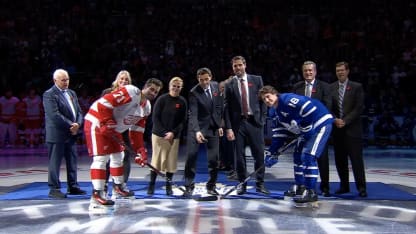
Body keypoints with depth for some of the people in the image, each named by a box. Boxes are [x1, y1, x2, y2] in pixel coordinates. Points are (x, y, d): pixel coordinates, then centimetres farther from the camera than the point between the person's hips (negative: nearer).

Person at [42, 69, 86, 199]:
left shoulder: (72, 93, 17)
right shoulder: (49, 95, -8)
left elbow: (79, 111, 13)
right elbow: (55, 115, -17)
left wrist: (78, 124, -6)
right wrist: (70, 126, -17)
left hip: (72, 134, 8)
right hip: (57, 134, -8)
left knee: (72, 161, 11)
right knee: (55, 162, -2)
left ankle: (73, 186, 20)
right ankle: (54, 189, 4)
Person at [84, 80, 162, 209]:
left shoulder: (146, 108, 8)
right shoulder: (131, 92, -21)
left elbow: (136, 131, 11)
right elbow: (104, 102, -28)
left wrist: (140, 150, 4)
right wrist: (107, 123, -27)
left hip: (113, 129, 10)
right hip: (97, 123, -10)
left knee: (118, 156, 16)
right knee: (101, 158, -15)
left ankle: (118, 188, 33)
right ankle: (97, 195, -15)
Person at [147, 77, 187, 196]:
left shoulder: (182, 102, 3)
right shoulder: (162, 99, -4)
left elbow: (183, 121, 3)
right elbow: (155, 118, -4)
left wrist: (173, 133, -10)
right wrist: (164, 132, -12)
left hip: (174, 136, 2)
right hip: (159, 134, -2)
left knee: (171, 162, 3)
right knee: (156, 160, 0)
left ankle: (168, 186, 15)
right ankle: (151, 185, 10)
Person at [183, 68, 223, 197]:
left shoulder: (216, 86, 1)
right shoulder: (194, 93, -16)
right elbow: (193, 114, -25)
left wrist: (220, 124, 7)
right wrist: (197, 131, -38)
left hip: (213, 127, 4)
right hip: (197, 128, -4)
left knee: (214, 158, 3)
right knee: (192, 156, -6)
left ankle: (211, 186, 16)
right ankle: (189, 186, 5)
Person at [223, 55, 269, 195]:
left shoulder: (256, 80, 7)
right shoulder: (229, 85, 5)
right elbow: (226, 108, 2)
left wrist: (262, 118, -2)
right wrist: (228, 128, -5)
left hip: (254, 121, 0)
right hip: (238, 123, 0)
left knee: (259, 154, 0)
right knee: (239, 156, 3)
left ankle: (260, 184, 11)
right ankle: (242, 184, 15)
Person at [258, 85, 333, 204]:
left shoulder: (287, 100, -22)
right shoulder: (274, 112, 9)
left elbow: (309, 108, -29)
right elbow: (279, 134, 12)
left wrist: (306, 129, -20)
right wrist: (272, 153, 6)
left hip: (321, 124, -10)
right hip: (307, 131, 10)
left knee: (308, 156, -15)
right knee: (298, 155, 14)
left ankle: (311, 193, -8)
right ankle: (299, 187, 27)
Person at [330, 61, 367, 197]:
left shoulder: (357, 87, 1)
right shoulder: (331, 88, 9)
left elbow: (359, 108, -5)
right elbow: (329, 107, 9)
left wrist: (345, 121, -12)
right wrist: (335, 120, -8)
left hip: (352, 129, -3)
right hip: (337, 129, 3)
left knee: (356, 158, -5)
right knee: (340, 159, 6)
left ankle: (361, 187, 0)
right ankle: (344, 186, 15)